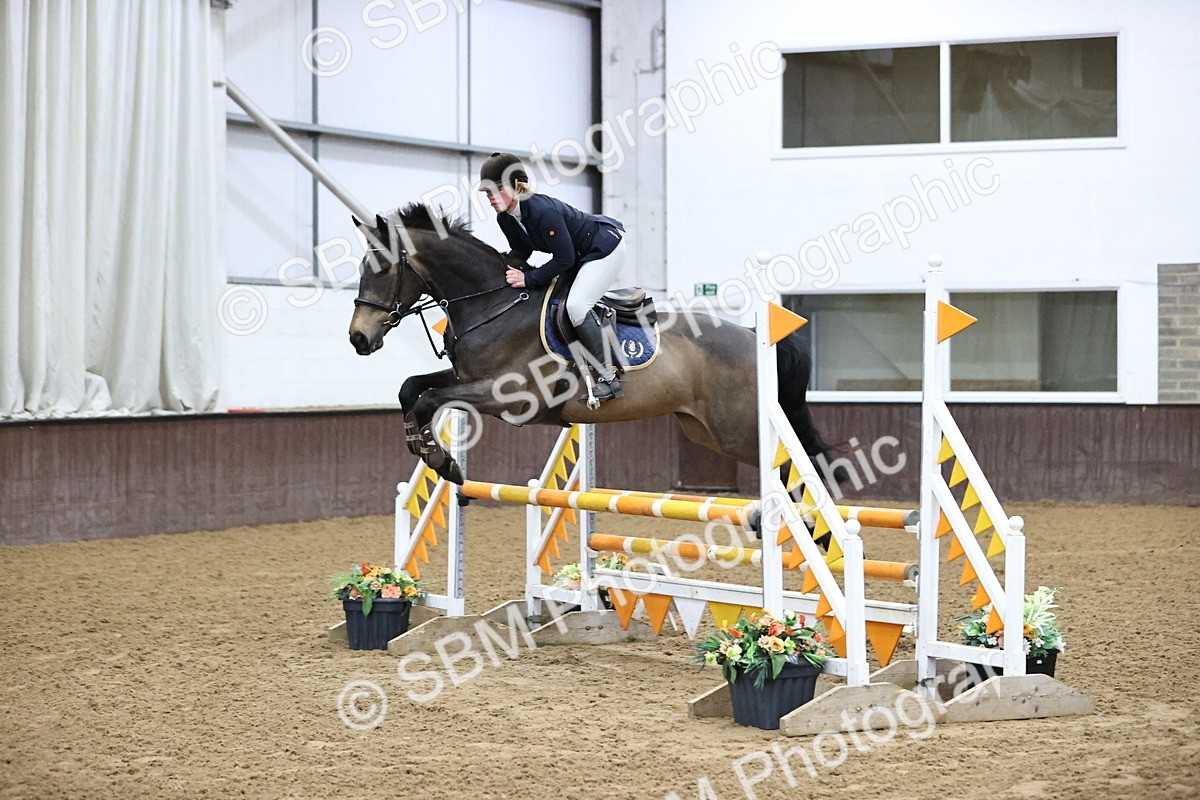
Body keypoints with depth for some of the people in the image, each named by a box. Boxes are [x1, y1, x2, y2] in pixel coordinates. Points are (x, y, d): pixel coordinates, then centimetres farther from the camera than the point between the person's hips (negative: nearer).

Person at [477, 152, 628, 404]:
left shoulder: (542, 211, -34)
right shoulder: (505, 219, -6)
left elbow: (564, 259, -30)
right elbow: (521, 251, 6)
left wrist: (528, 278, -29)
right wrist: (503, 266, -15)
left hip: (606, 246, -10)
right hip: (579, 253, 10)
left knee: (576, 305, -24)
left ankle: (608, 377, -19)